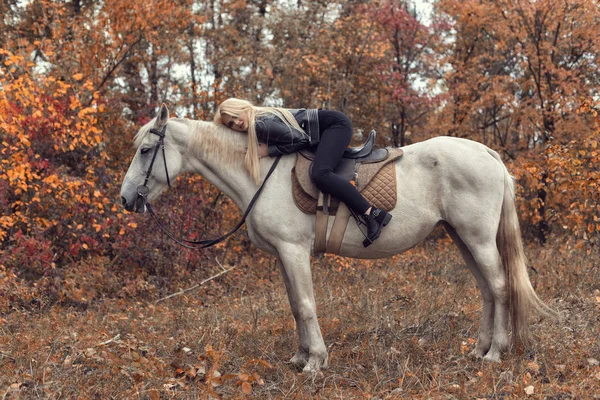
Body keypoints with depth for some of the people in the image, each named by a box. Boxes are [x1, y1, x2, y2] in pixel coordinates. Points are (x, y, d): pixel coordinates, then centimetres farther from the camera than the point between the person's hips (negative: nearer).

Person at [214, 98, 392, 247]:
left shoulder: (262, 124, -21)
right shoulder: (255, 128, 8)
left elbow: (297, 139, -21)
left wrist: (269, 151, -15)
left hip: (334, 124, -11)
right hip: (322, 134, 11)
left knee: (320, 174, -29)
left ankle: (372, 214, -31)